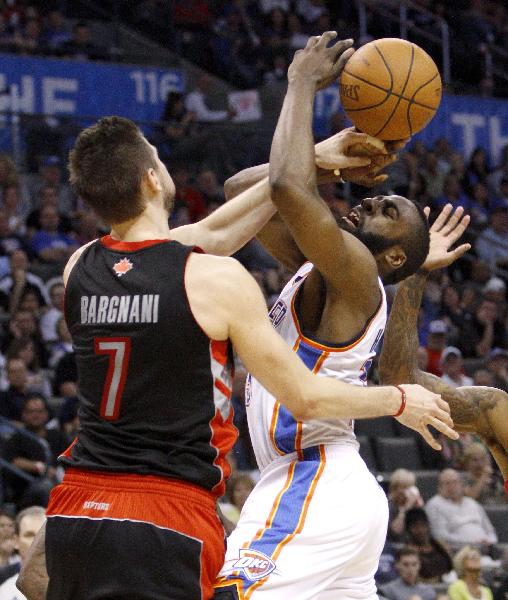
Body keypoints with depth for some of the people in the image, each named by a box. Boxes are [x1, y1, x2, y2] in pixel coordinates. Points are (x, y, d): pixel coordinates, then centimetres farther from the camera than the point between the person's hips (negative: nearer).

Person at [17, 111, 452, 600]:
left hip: (75, 511, 6)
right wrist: (399, 402, 17)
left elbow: (209, 235, 21)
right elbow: (306, 398, -1)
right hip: (167, 519, -6)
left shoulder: (78, 269, 6)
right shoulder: (216, 280, -10)